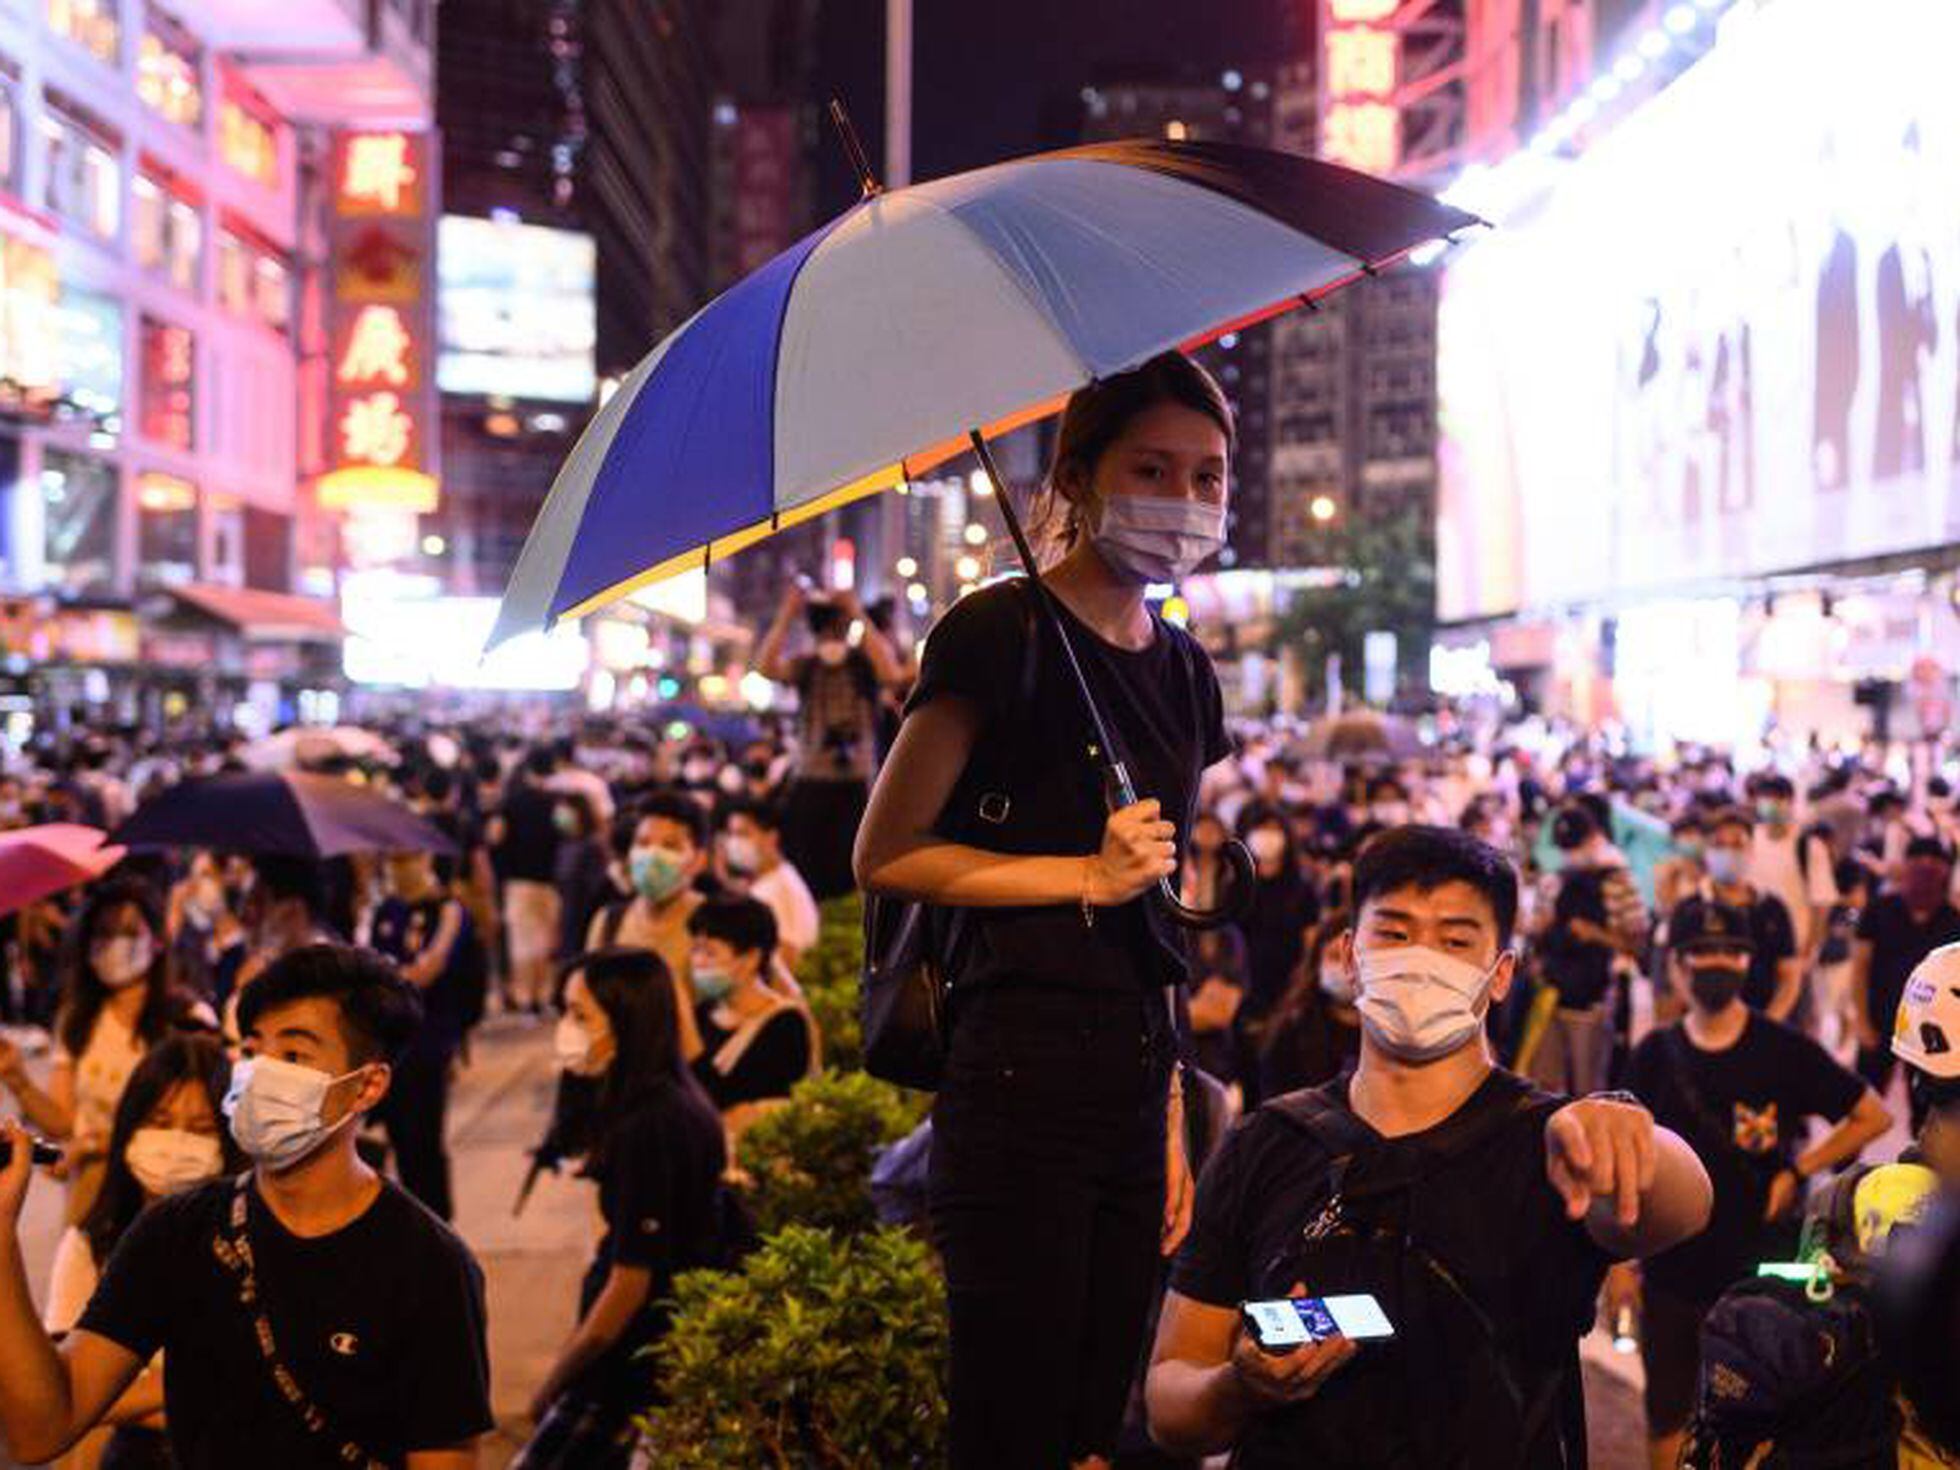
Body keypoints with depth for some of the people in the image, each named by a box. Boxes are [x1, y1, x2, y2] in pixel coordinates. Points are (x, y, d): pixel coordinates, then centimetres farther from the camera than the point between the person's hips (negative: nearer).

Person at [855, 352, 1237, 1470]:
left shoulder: (1183, 670, 15)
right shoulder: (1003, 633, -7)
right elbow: (886, 855, -8)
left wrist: (1174, 1119, 17)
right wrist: (1090, 876, -14)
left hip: (1132, 1086, 7)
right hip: (1020, 1078, -7)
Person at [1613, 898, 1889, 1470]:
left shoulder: (1785, 1051, -9)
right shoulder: (1656, 1055, -2)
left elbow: (1873, 1117, -2)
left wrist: (1798, 1171, -10)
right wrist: (1620, 1258, 3)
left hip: (1759, 1270, -2)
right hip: (1672, 1270, 2)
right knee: (1666, 1417, 11)